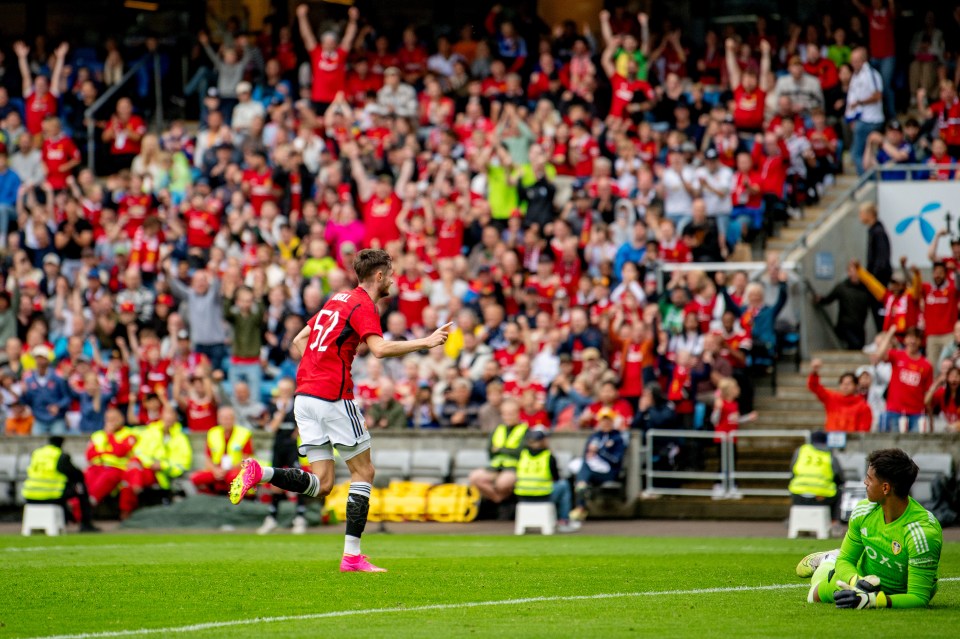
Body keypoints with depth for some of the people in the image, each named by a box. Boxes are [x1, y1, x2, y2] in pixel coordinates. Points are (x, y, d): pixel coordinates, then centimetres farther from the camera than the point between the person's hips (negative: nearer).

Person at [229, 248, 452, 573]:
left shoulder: (338, 299, 20)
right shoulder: (364, 305, -7)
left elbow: (298, 343, 24)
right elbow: (380, 349, -24)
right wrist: (426, 342, -21)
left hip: (305, 394, 8)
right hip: (334, 397, -8)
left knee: (321, 483, 3)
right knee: (364, 472, 4)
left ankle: (259, 472, -17)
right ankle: (352, 556, -1)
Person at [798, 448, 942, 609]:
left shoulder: (922, 531, -42)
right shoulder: (863, 512, -22)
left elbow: (919, 598, -41)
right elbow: (845, 560, -9)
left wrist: (871, 600, -54)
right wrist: (856, 581, -34)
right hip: (864, 577, 4)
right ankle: (828, 561, 49)